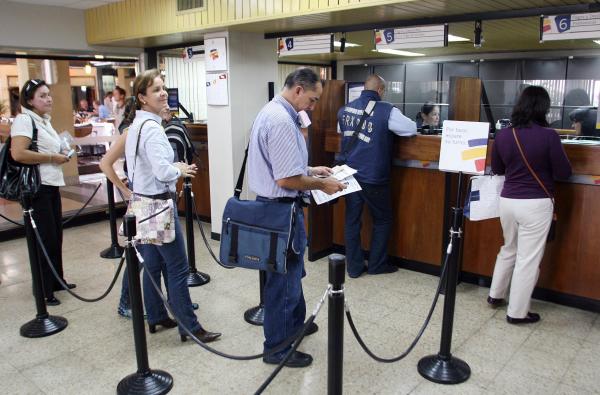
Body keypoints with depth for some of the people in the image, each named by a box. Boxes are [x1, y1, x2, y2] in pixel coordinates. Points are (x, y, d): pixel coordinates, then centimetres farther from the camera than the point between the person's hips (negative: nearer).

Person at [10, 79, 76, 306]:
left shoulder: (44, 121, 15)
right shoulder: (24, 119, -12)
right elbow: (18, 154, -25)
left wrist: (60, 156, 10)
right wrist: (52, 158, -17)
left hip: (51, 185, 9)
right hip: (37, 187, -9)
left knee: (56, 235, 14)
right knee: (45, 238, -2)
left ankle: (56, 281, 28)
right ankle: (43, 291, 11)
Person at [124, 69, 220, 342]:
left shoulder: (136, 125, 11)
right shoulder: (152, 128, -19)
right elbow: (163, 172, -26)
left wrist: (173, 168, 9)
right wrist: (181, 170, -7)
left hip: (142, 202, 10)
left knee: (153, 264, 17)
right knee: (177, 267, -3)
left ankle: (155, 317, 29)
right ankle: (189, 327, 6)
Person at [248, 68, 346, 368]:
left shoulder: (272, 111, 11)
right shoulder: (281, 121, -23)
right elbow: (286, 179, -26)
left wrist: (311, 170, 13)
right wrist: (322, 184, -13)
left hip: (273, 204, 11)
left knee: (291, 271, 24)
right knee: (284, 278, 3)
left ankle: (293, 325, 43)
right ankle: (277, 348, 19)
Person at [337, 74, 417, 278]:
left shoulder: (345, 109, 4)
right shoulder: (386, 111, -12)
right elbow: (412, 129, -4)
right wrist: (387, 129, 13)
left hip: (350, 175, 5)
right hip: (374, 178, -4)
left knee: (352, 220, 12)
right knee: (382, 221, 14)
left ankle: (354, 267, 18)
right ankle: (376, 265, 22)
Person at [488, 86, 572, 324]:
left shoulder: (502, 135, -2)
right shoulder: (549, 136, -15)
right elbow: (563, 173, -5)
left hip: (508, 201, 5)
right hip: (536, 204, -5)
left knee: (509, 249, 24)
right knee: (528, 258, 6)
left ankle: (495, 295, 36)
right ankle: (517, 312, 16)